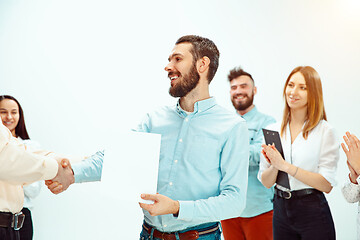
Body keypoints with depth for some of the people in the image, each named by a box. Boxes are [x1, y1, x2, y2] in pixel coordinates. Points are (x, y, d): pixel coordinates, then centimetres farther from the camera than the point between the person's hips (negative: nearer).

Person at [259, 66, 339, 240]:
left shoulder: (324, 131, -8)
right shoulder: (272, 131, 4)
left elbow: (327, 184, -14)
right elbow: (266, 182, 4)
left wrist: (286, 166, -19)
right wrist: (274, 167, -16)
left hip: (313, 212, -3)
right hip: (281, 210, 4)